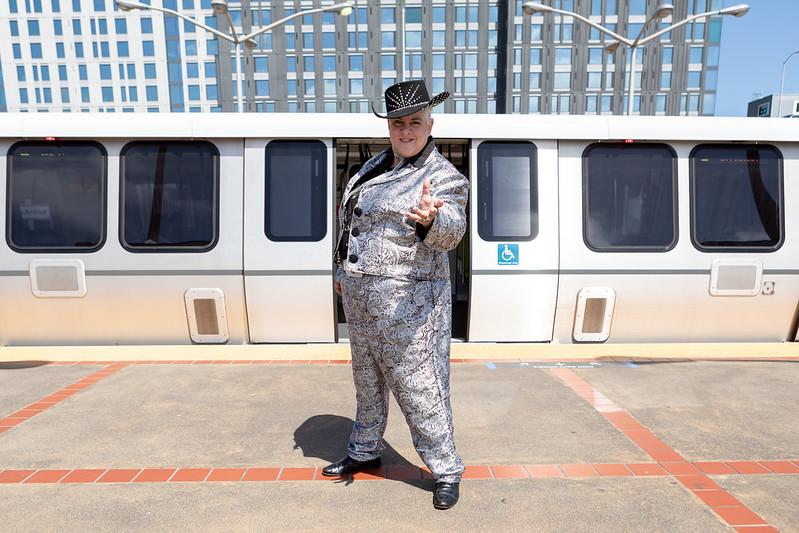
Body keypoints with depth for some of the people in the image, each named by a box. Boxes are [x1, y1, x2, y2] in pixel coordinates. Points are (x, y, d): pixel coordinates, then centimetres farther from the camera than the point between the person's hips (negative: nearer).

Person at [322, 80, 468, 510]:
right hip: (359, 298, 8)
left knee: (419, 389, -1)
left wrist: (431, 219, -51)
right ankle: (365, 451, 43)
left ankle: (446, 470, 20)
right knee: (367, 381, 22)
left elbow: (451, 230, -28)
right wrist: (342, 271, 20)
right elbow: (349, 220, 21)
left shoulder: (443, 176, -10)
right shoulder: (375, 166, 12)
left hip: (407, 304, -8)